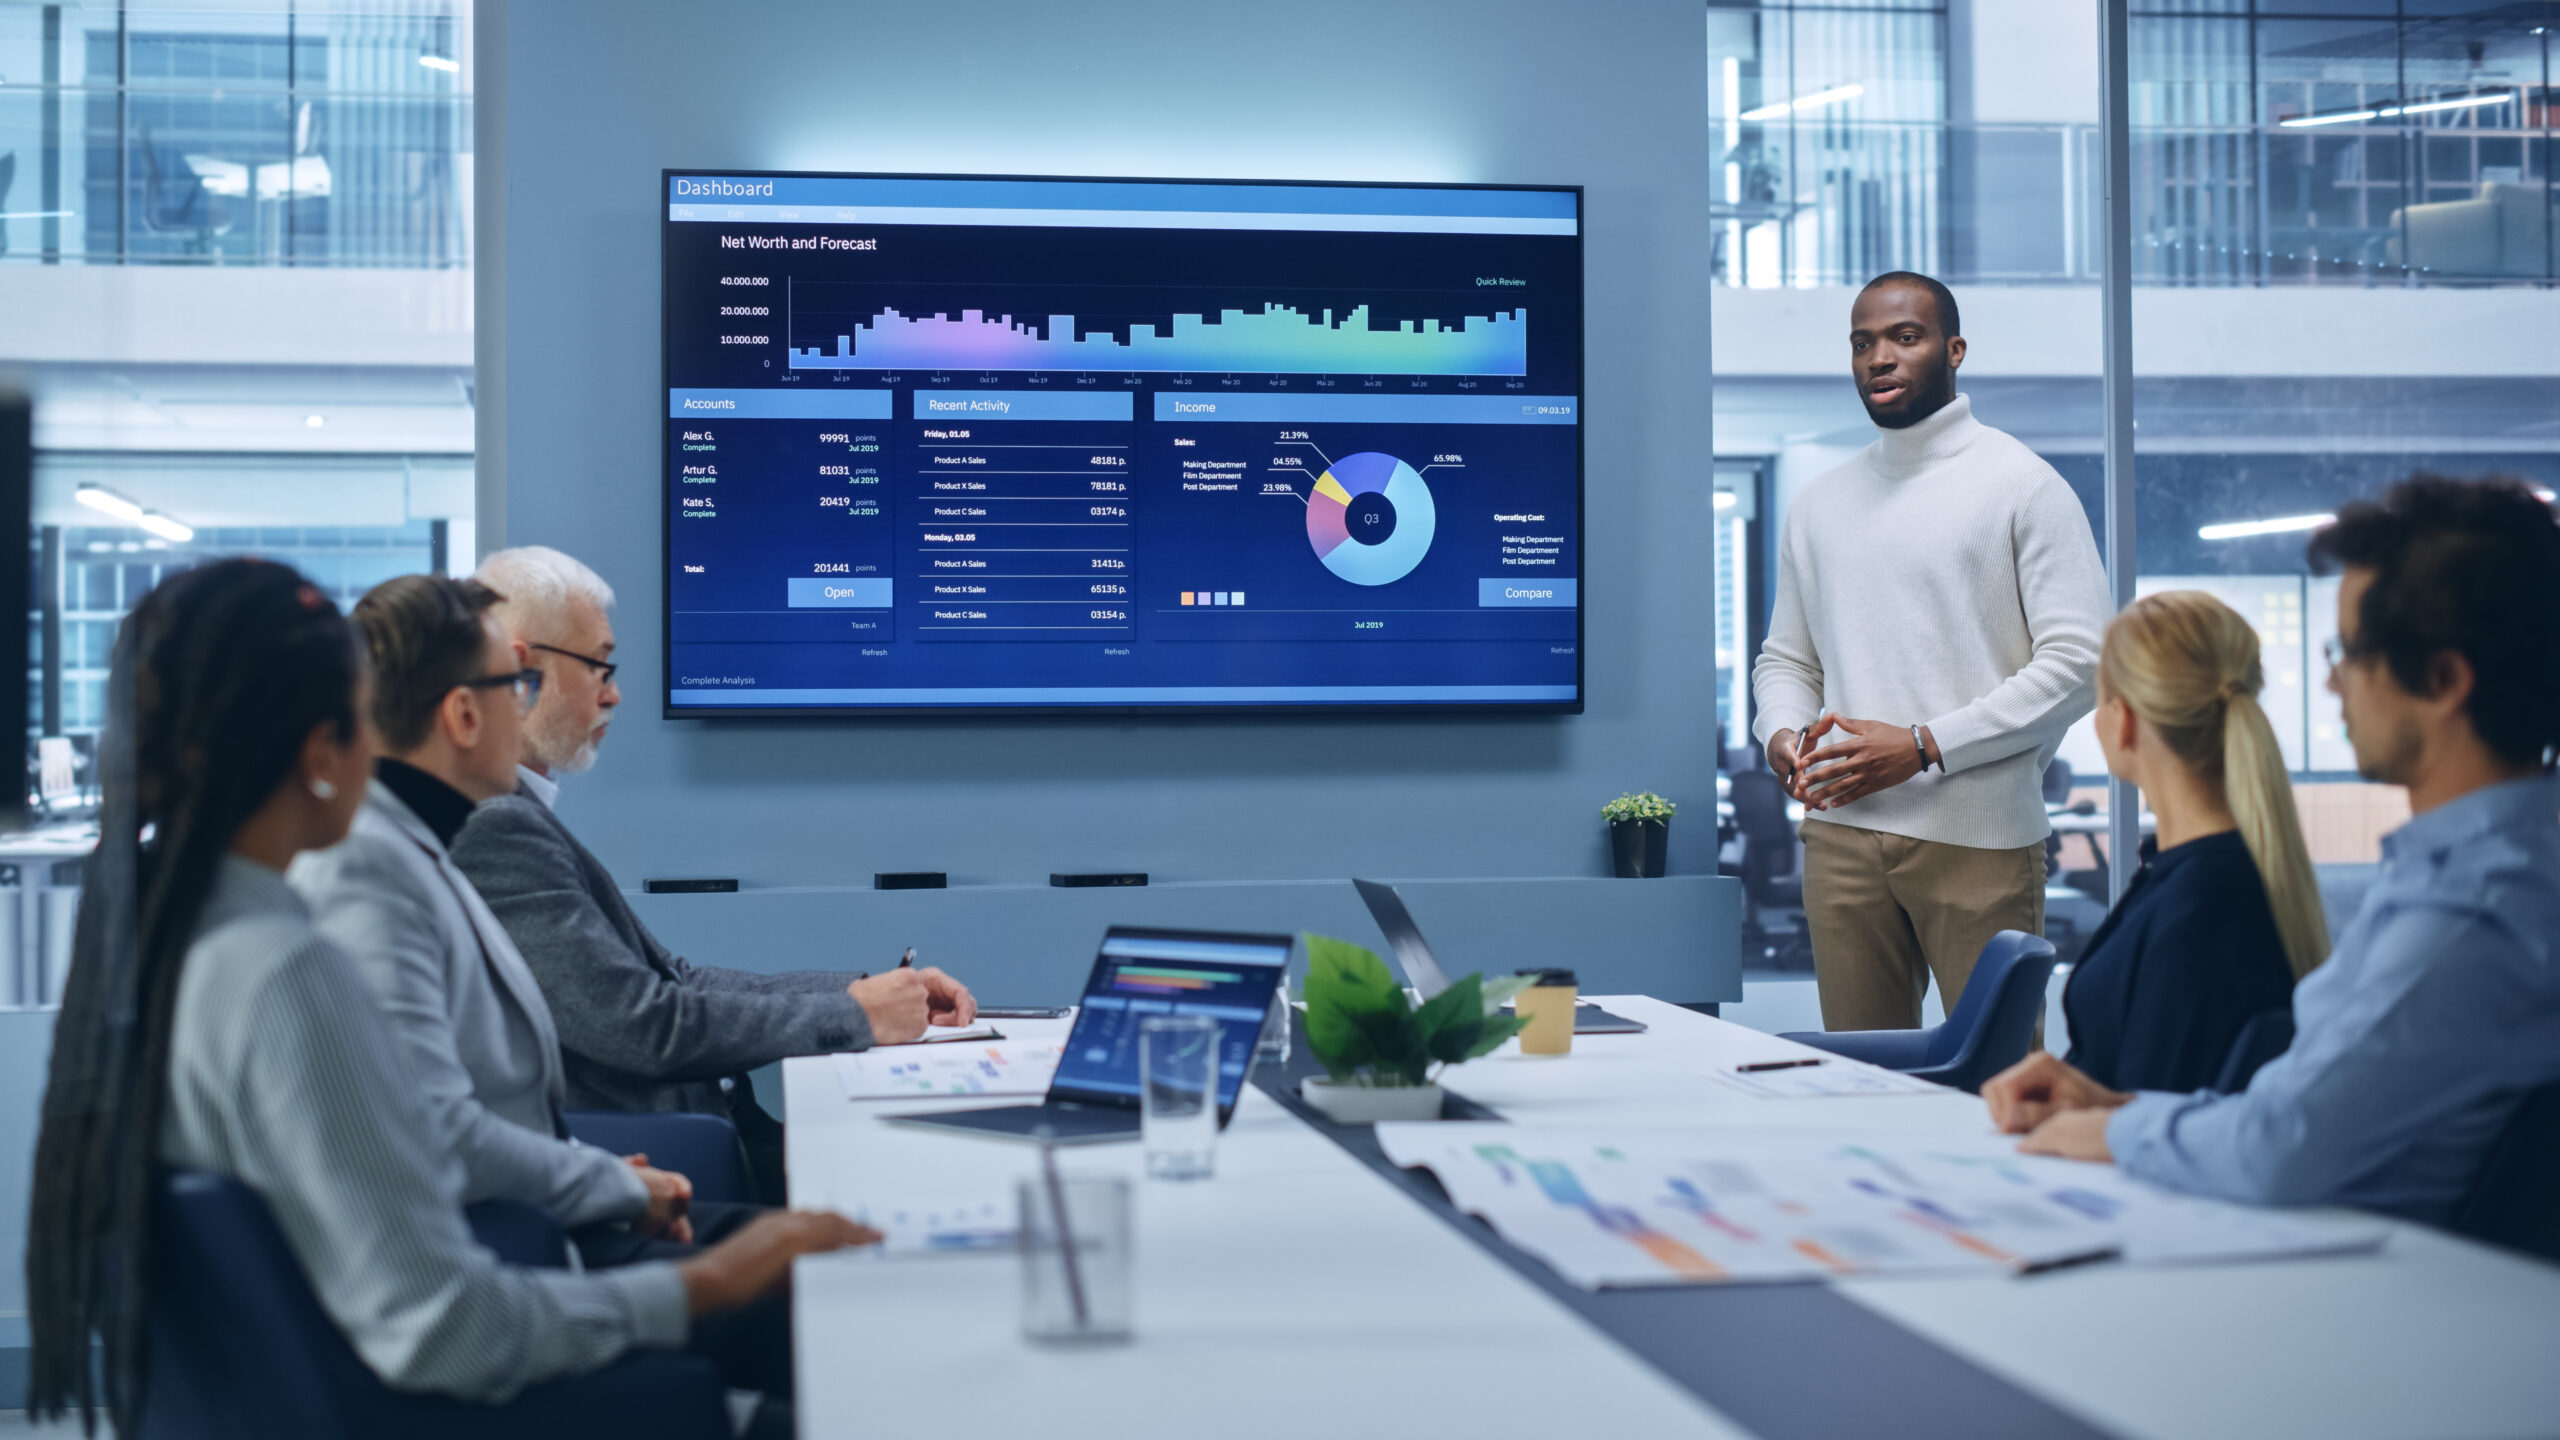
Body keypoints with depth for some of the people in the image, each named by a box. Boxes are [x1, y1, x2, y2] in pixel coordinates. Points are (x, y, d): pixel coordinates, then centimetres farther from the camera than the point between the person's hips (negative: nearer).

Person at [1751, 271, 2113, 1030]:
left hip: (1979, 838, -4)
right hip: (1843, 835, 5)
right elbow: (1785, 658, 22)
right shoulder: (1817, 505, 17)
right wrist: (1781, 734, -2)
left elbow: (2077, 659, -8)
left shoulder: (2021, 484, 0)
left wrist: (1924, 747, -14)